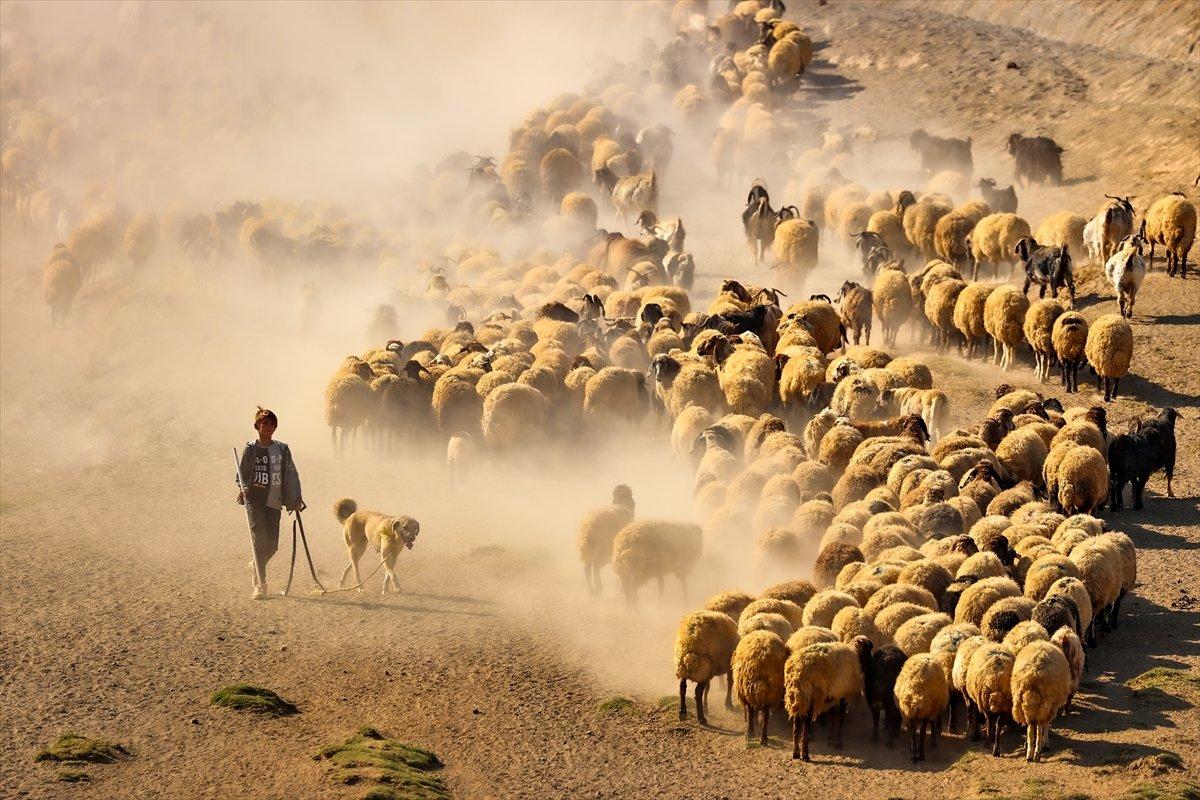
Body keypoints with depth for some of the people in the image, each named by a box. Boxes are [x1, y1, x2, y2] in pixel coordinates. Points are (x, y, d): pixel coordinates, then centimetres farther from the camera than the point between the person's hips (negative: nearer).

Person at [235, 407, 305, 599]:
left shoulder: (282, 450, 11)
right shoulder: (250, 449, 3)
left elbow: (291, 475, 11)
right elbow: (241, 474, 7)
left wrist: (296, 498, 3)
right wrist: (244, 489, -13)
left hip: (274, 502, 3)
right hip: (254, 499, -3)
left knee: (272, 545, -1)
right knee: (259, 538, -14)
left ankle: (257, 565, 34)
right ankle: (261, 585, -12)